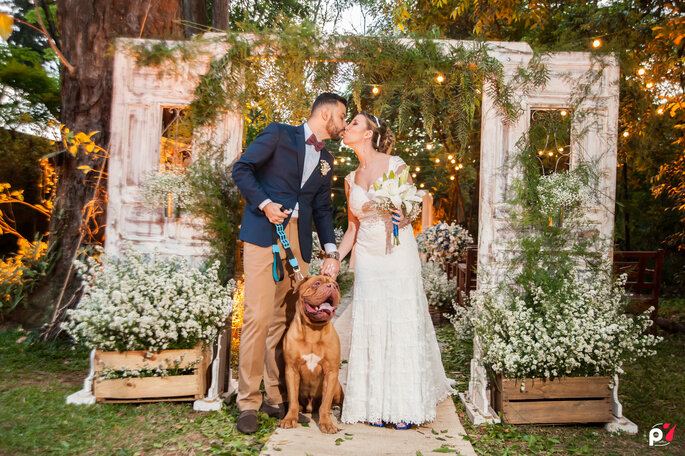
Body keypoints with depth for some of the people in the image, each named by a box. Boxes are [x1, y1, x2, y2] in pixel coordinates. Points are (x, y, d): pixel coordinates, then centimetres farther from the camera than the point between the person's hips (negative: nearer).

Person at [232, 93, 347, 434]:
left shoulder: (326, 160, 20)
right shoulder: (279, 134, 5)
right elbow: (242, 168, 1)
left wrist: (330, 250, 7)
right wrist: (264, 203, -12)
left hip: (298, 241, 6)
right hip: (264, 234, -5)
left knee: (285, 319, 6)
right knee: (258, 315, -10)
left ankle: (277, 398, 18)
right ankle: (248, 403, 2)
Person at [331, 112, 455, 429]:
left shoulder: (395, 165, -3)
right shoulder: (351, 179, 10)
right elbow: (352, 228, 12)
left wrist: (396, 212, -21)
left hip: (399, 253, -4)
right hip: (368, 258, 4)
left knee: (402, 324, -1)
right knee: (371, 327, 3)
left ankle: (405, 406, 12)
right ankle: (376, 404, 15)